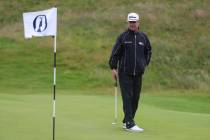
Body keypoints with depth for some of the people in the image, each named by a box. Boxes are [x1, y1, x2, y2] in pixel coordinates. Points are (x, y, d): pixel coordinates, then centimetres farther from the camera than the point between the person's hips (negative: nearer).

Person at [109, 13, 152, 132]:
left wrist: (145, 64, 12)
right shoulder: (123, 37, -2)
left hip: (138, 73, 4)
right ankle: (130, 124, -14)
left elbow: (148, 51, 21)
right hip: (124, 72, -4)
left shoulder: (143, 37, 7)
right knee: (127, 97, -10)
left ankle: (126, 121, 16)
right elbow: (115, 53, -1)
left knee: (135, 98, 5)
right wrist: (113, 68, -5)